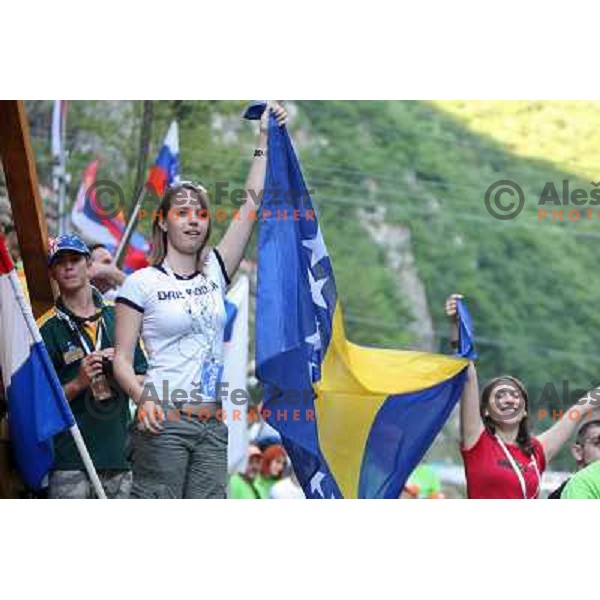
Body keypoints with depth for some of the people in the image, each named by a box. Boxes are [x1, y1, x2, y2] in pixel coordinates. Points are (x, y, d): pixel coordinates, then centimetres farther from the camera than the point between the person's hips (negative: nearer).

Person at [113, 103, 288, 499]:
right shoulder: (142, 283, 1)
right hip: (163, 420, -5)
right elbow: (122, 358, -3)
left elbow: (252, 203, 10)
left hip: (212, 422, 5)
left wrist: (265, 140, 8)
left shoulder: (214, 274, 13)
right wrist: (143, 399, -21)